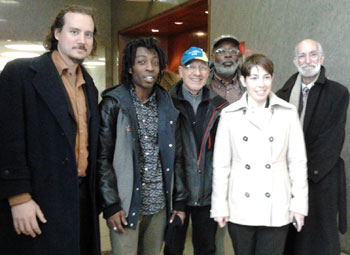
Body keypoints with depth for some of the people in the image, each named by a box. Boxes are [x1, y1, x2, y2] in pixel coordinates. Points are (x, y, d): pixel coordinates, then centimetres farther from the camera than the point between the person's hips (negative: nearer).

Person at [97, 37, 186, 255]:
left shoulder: (167, 106, 8)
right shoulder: (113, 104, -4)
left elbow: (174, 157, 11)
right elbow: (102, 158, -6)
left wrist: (179, 200, 7)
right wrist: (111, 205, -11)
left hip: (159, 205, 4)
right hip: (125, 205, -3)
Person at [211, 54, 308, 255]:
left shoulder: (288, 113, -1)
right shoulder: (230, 115, -1)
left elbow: (298, 161, 3)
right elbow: (221, 164, 1)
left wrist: (299, 203, 1)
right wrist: (219, 206, 1)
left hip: (276, 209, 0)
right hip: (240, 208, 1)